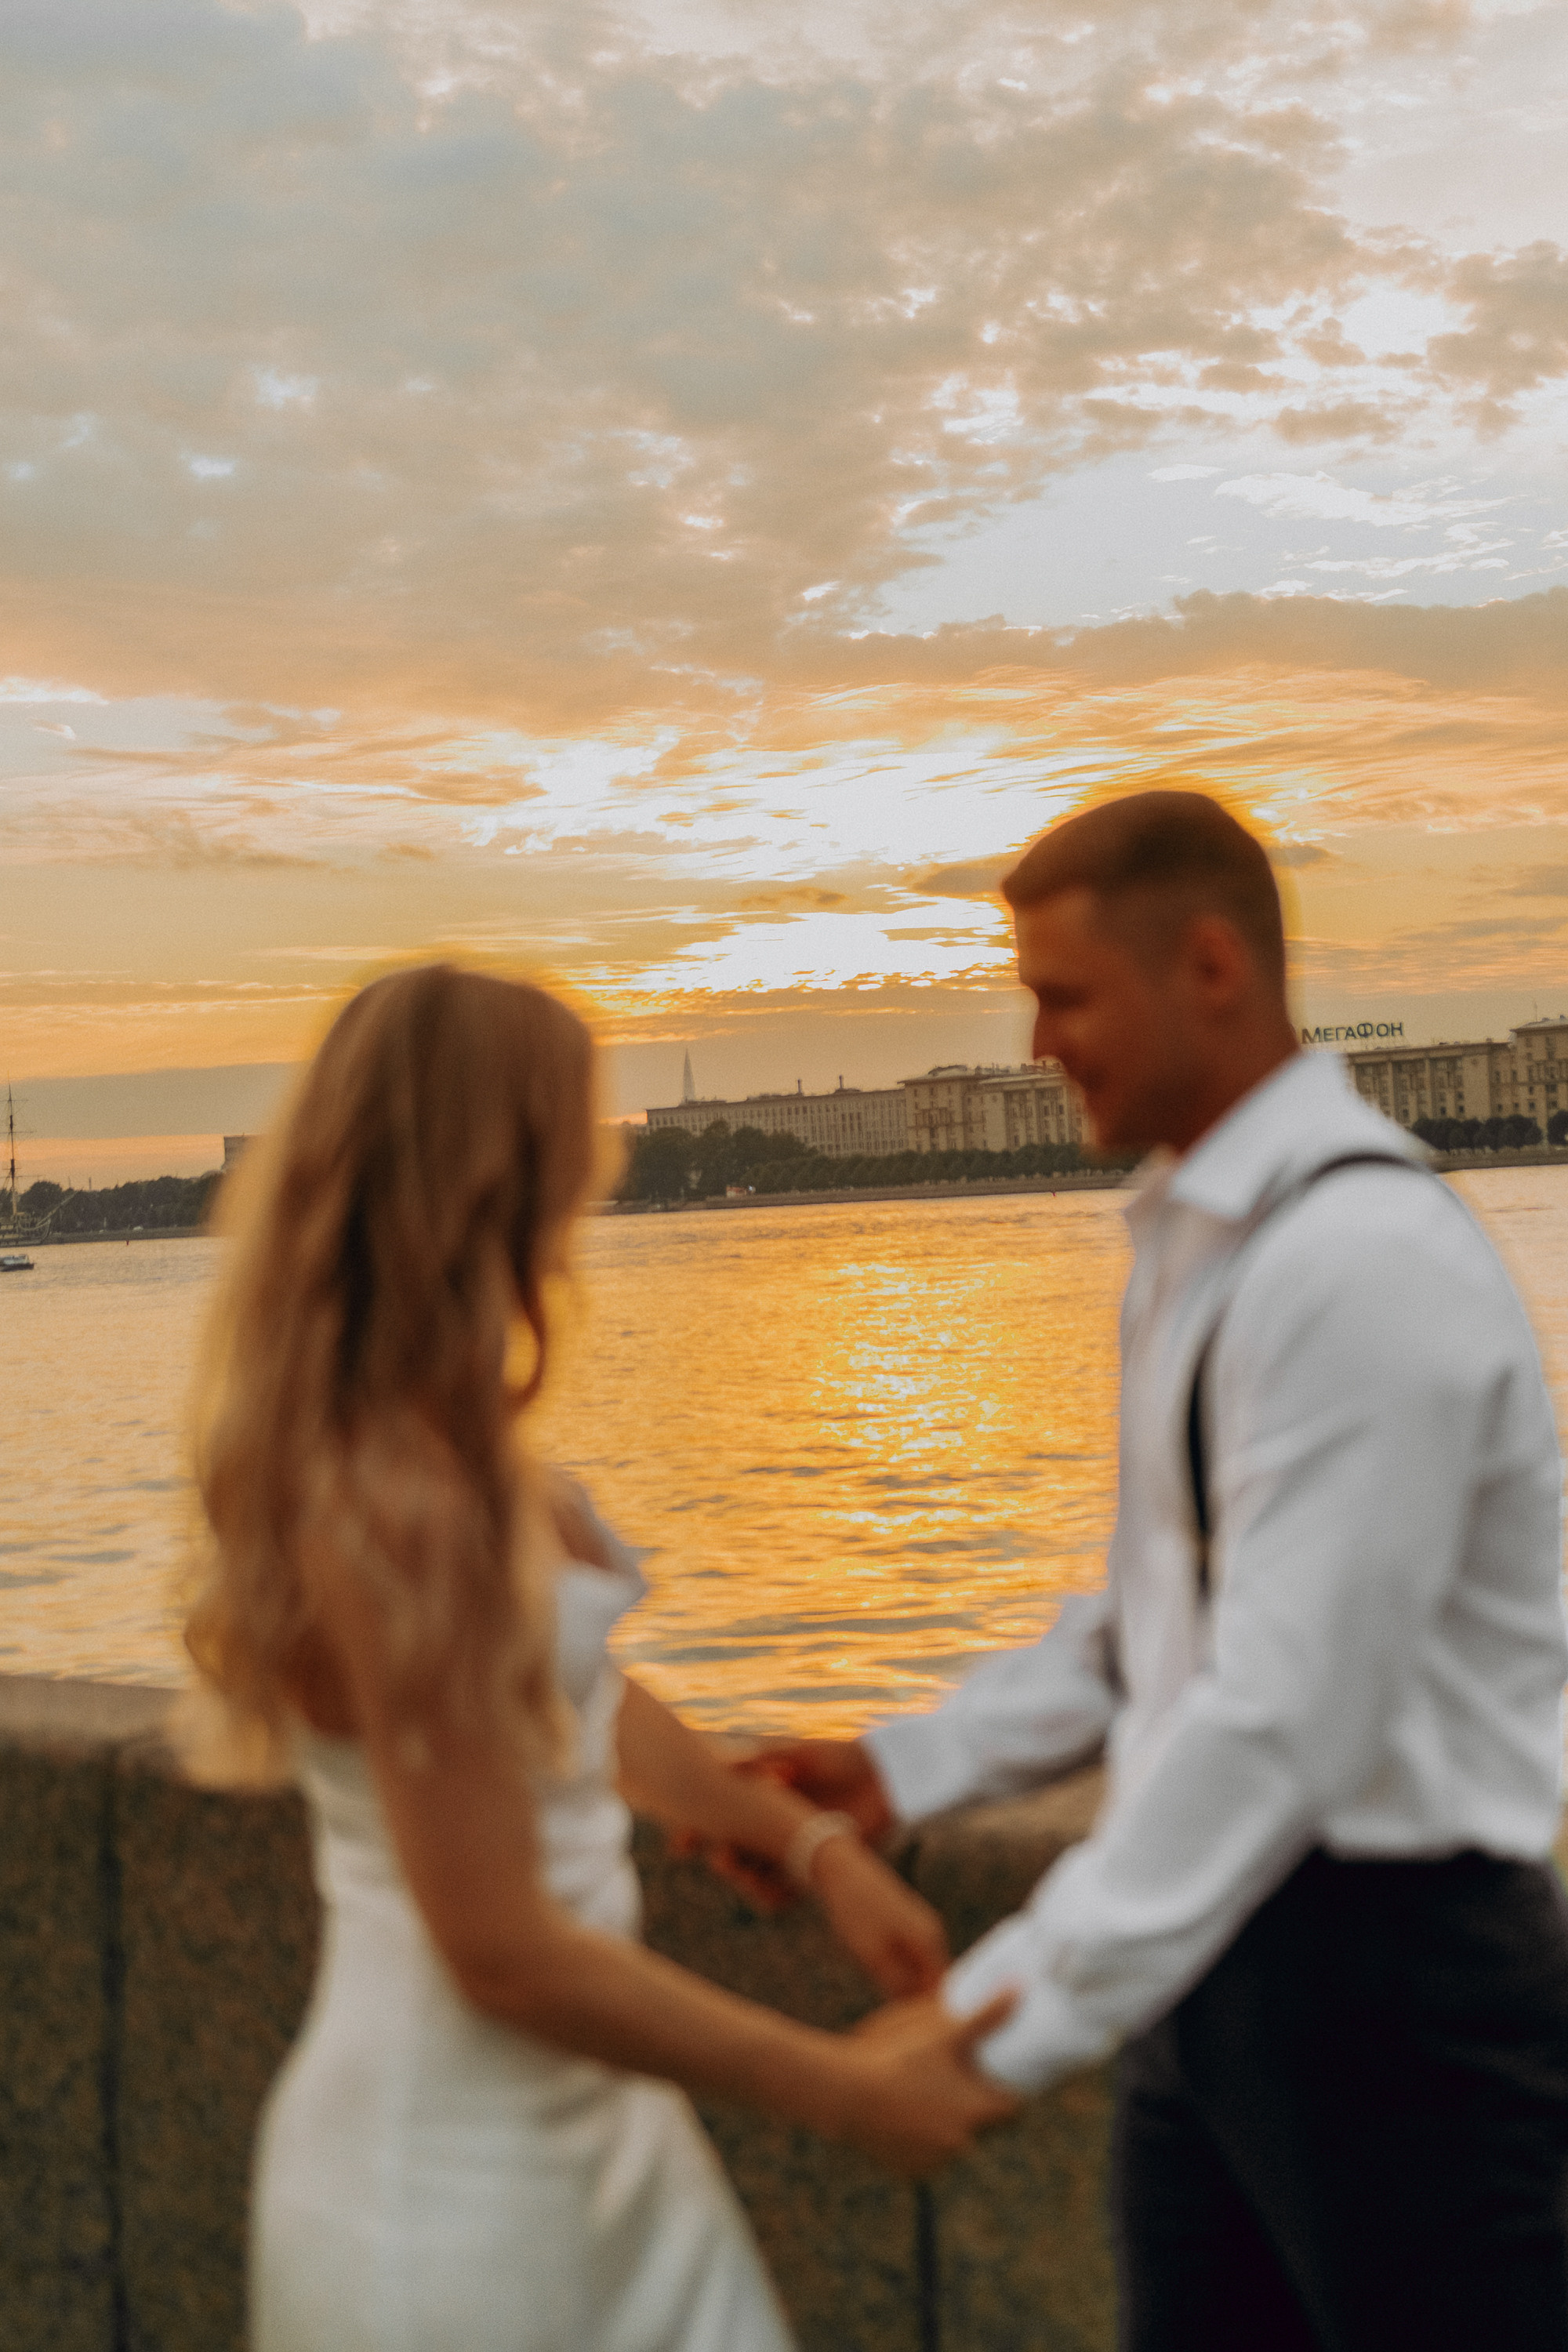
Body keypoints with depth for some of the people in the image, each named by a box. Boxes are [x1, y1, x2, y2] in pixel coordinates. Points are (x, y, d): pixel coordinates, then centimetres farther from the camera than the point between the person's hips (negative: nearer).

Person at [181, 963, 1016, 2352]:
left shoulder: (443, 1445, 0)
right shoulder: (391, 1515, -27)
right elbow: (504, 1955, -24)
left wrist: (812, 1842, 13)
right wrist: (845, 2092, -16)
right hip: (459, 2182, -8)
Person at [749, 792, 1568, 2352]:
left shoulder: (1361, 1263, -22)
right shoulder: (1190, 1235, 9)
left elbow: (1287, 1720, -27)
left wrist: (998, 2025, -23)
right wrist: (908, 1769, 9)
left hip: (1389, 1980, -9)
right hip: (1220, 1953, 9)